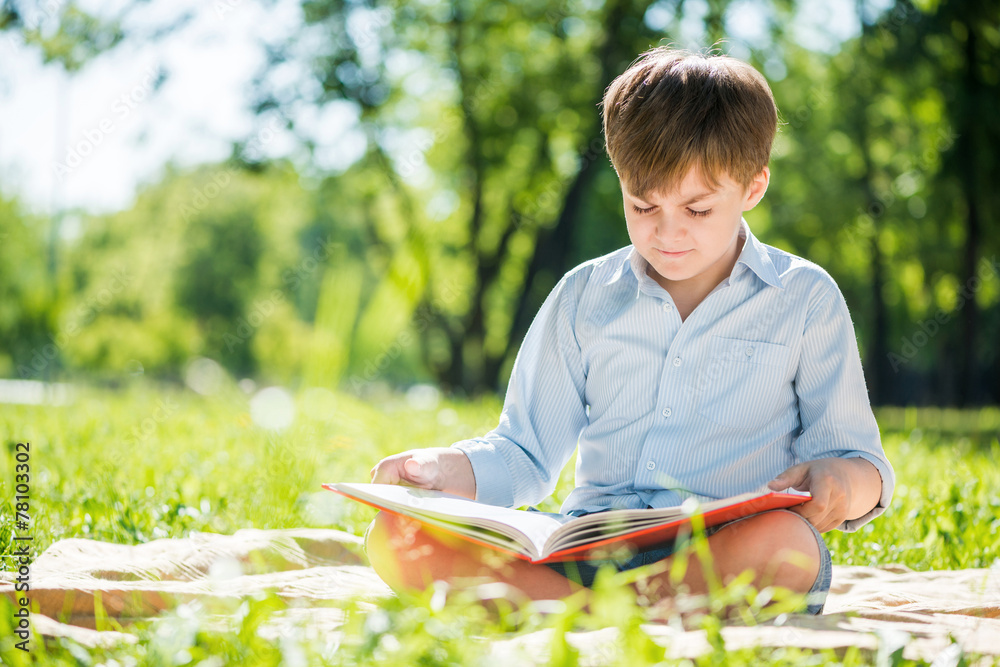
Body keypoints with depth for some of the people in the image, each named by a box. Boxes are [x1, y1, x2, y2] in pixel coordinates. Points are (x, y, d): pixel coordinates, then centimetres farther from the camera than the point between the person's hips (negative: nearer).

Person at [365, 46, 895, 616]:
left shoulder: (804, 300, 9)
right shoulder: (585, 296, 16)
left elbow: (864, 466, 9)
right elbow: (526, 454, 17)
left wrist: (842, 480, -17)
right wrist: (450, 469, -5)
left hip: (731, 549, -2)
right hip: (589, 541, 3)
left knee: (785, 543, -41)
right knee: (395, 538, -22)